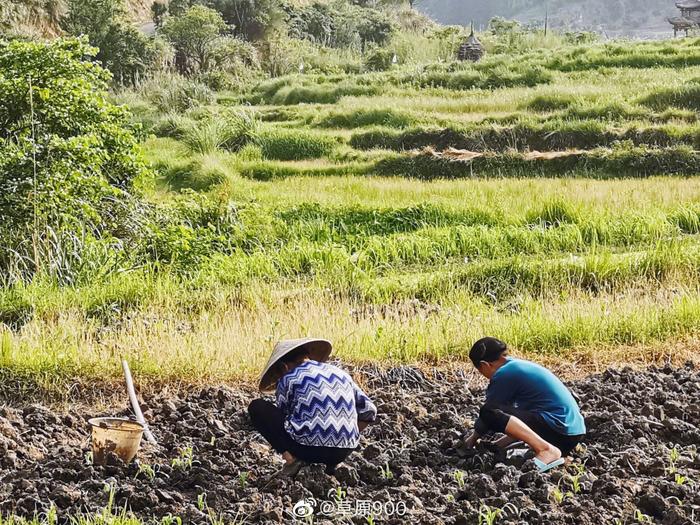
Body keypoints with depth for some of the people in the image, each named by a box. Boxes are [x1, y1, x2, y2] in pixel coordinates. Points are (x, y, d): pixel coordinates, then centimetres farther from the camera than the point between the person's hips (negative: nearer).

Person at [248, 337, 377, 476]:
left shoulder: (288, 379, 6)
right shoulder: (340, 373, 18)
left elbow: (281, 416, 15)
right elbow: (369, 410, 19)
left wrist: (286, 452, 30)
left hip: (308, 449, -5)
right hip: (343, 453, 5)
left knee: (257, 407, 13)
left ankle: (293, 457, -2)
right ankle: (331, 463, 14)